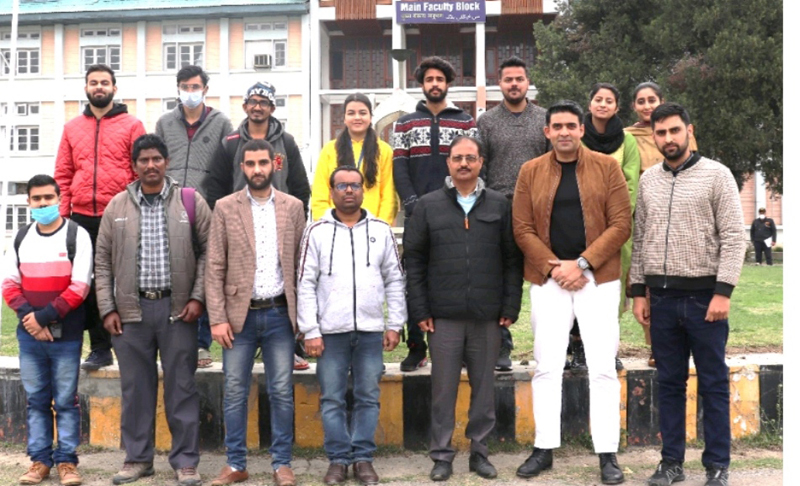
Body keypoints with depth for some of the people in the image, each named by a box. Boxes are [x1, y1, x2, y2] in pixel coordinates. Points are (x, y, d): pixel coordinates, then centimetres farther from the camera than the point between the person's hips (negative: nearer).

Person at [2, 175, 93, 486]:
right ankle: (40, 460, 15)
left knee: (66, 400, 1)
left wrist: (44, 316, -15)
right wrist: (27, 316, -9)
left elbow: (79, 287, -9)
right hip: (29, 334, 4)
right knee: (36, 399, 8)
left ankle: (67, 461, 9)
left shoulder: (77, 235, -3)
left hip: (66, 335, -4)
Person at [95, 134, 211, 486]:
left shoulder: (190, 202, 1)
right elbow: (103, 261, 8)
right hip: (131, 309, 2)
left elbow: (208, 251, 1)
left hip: (177, 308, -2)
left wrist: (197, 297, -7)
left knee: (181, 386, 3)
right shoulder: (117, 206, 7)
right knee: (135, 386, 9)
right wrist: (107, 308, 2)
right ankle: (137, 458, 22)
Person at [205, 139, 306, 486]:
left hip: (280, 313, 0)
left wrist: (302, 314, 1)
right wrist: (217, 318, -7)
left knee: (281, 392, 4)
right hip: (240, 314, 0)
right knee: (235, 392, 5)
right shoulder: (225, 208, 2)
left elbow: (301, 264, 6)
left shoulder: (293, 207, 5)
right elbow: (214, 268, 0)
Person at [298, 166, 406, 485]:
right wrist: (310, 331, -6)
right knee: (332, 398, 3)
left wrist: (395, 324, 3)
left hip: (371, 329, 1)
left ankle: (363, 458, 16)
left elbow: (395, 280, 9)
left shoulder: (381, 230, 7)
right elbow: (306, 285, 0)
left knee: (368, 397, 6)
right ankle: (338, 458, 14)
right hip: (330, 330, -1)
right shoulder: (317, 231, 2)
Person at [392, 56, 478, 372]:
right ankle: (416, 348, 5)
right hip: (417, 214, 1)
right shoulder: (405, 124, 15)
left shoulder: (466, 122, 12)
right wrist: (411, 202, -9)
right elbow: (399, 167, 6)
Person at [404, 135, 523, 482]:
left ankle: (480, 450, 20)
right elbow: (413, 259, 4)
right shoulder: (428, 206, 5)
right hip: (443, 316, -1)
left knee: (484, 385, 8)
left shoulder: (500, 205, 7)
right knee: (443, 387, 4)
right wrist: (419, 310, -3)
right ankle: (442, 454, 14)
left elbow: (512, 259, 6)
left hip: (488, 316, 1)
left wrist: (510, 306, 0)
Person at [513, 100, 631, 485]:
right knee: (546, 366, 5)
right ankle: (544, 449, 14)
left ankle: (607, 454, 5)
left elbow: (621, 224, -3)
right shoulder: (530, 172, 6)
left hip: (598, 280, -1)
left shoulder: (606, 167, 2)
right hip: (547, 281, 2)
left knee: (602, 367, -1)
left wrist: (582, 264, -12)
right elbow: (522, 229, 2)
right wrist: (554, 267, -10)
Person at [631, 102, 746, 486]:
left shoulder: (716, 175, -4)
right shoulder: (647, 180, 10)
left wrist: (723, 291, -15)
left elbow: (734, 238, -8)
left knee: (713, 384, 4)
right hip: (662, 297, 4)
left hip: (704, 295, -4)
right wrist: (639, 291, 7)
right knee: (669, 383, 10)